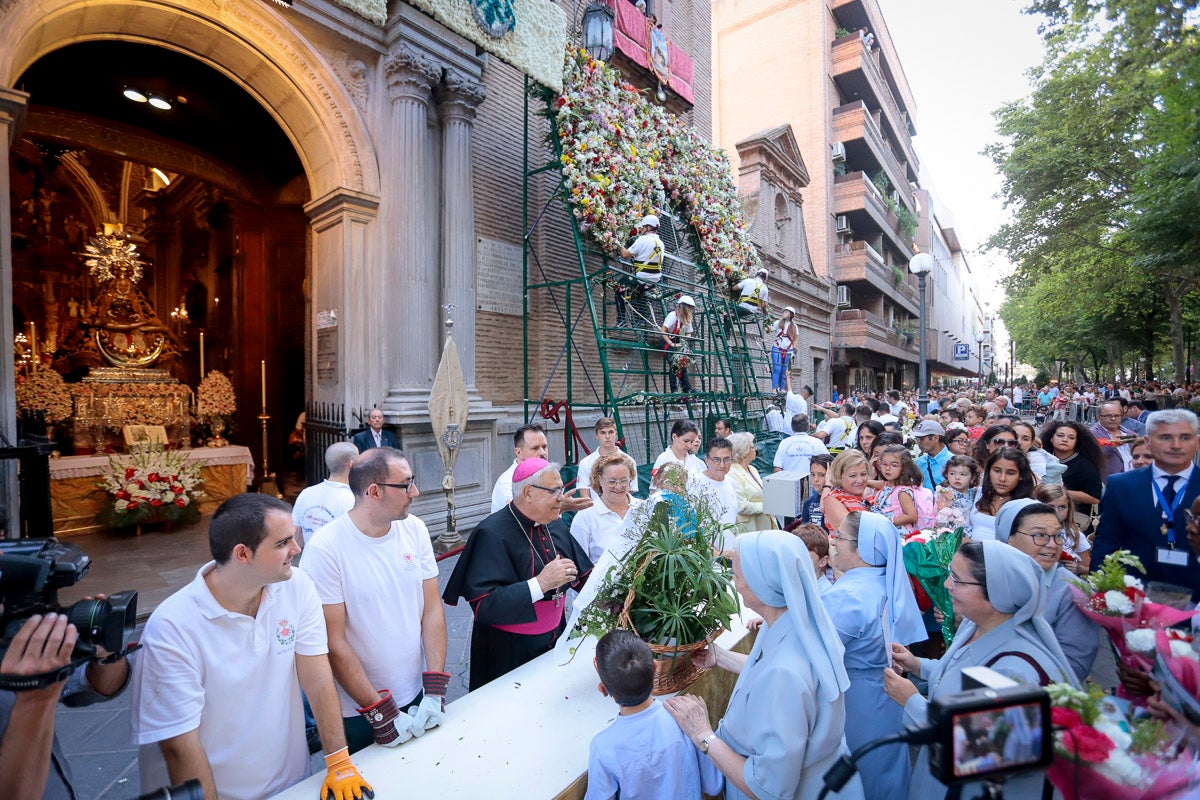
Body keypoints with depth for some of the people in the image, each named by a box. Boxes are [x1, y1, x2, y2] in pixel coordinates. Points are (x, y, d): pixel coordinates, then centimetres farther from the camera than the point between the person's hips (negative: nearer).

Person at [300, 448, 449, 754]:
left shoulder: (415, 529, -8)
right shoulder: (326, 547, -21)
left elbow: (432, 608, -5)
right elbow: (334, 642, -18)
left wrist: (435, 691, -10)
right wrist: (380, 713, -16)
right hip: (357, 714, -4)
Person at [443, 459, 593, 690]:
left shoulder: (554, 526, 1)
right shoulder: (492, 534, -21)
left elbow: (584, 576, 10)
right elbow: (482, 605, -28)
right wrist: (540, 584, -32)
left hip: (554, 642, 6)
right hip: (510, 653, -6)